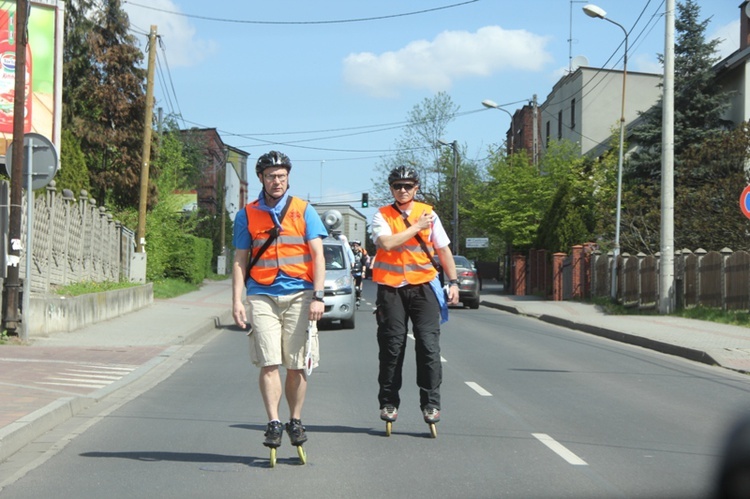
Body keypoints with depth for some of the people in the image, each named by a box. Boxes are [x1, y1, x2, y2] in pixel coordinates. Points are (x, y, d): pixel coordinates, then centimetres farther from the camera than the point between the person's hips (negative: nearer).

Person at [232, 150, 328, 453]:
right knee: (269, 363, -10)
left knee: (296, 365, 3)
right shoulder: (247, 215, 10)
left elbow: (318, 255, 3)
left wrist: (318, 296, -7)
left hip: (299, 295, 0)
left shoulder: (303, 210, 8)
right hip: (261, 295, 0)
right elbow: (240, 261, 10)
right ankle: (273, 423, -8)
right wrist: (237, 301, 0)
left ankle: (295, 422, 15)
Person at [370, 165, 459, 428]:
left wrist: (453, 282, 9)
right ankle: (389, 403, 12)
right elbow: (386, 243, -17)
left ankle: (430, 403, 1)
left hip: (423, 287, 1)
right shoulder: (382, 216, 2)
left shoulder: (429, 213, 9)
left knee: (429, 345, -5)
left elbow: (443, 250, 15)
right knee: (392, 346, 2)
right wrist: (416, 226, -11)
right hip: (391, 288, -1)